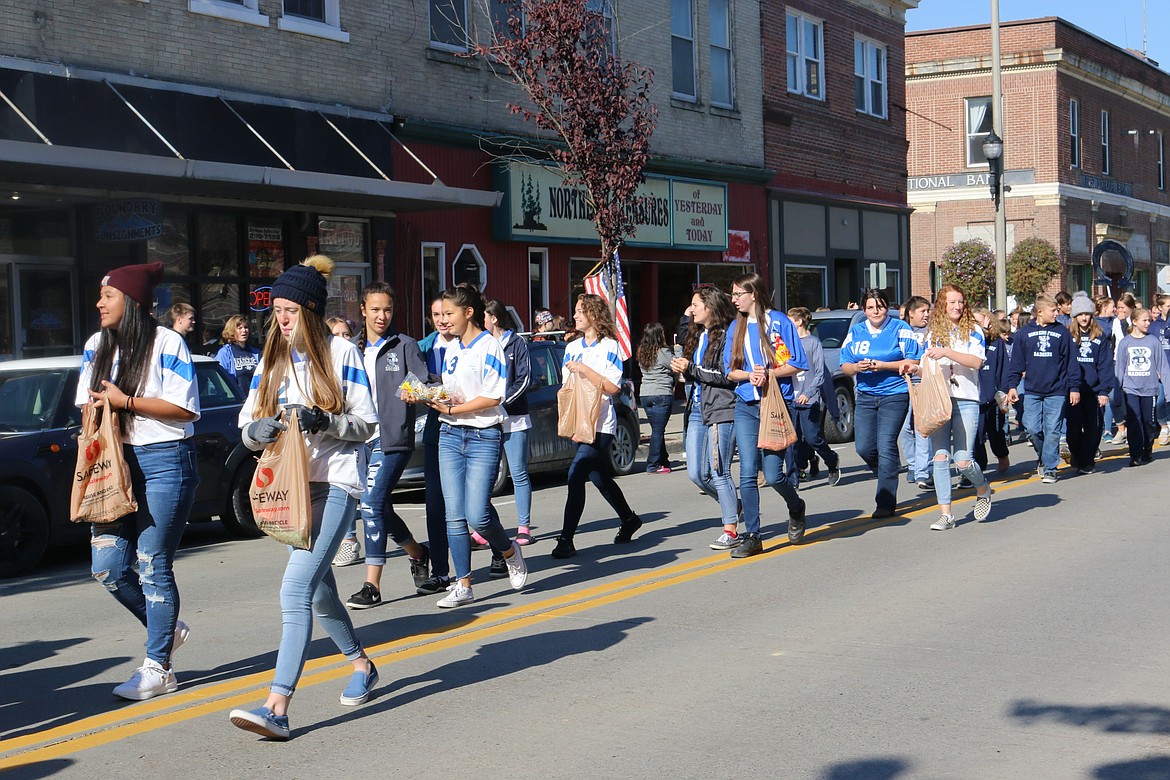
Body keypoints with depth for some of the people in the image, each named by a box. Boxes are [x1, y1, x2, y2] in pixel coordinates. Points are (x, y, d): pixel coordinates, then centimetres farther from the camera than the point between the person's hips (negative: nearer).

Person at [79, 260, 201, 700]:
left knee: (153, 568, -4)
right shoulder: (97, 346, 12)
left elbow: (186, 409, -11)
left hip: (164, 462, -6)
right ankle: (167, 628, 25)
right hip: (117, 463, 6)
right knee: (108, 567, 1)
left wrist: (125, 402, -14)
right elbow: (89, 403, 20)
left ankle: (158, 668, 6)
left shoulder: (166, 343, -7)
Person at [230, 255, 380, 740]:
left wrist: (325, 421, -20)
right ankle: (362, 667, 40)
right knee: (318, 589, 17)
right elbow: (247, 427, 11)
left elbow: (366, 424, -3)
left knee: (297, 587, -19)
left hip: (334, 484, -6)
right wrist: (259, 430, -12)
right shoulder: (272, 359, 12)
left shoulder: (341, 354, -3)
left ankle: (277, 707, -24)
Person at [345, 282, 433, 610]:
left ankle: (372, 586, -13)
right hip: (363, 439, 6)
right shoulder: (355, 349, 17)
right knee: (379, 508, 10)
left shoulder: (405, 346, 2)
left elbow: (424, 383, -5)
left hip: (393, 438, -6)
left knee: (372, 504, -16)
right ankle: (417, 553, 35)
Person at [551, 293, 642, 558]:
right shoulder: (572, 347, 15)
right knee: (599, 478, 15)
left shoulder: (608, 346, -4)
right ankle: (629, 520, 36)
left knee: (576, 475, -18)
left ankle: (566, 540, -20)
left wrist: (584, 369, -16)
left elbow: (612, 387, -12)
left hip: (600, 424, -7)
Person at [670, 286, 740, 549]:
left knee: (719, 473, -6)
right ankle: (733, 506, 28)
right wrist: (681, 368, 3)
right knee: (696, 473, 6)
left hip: (721, 411, -9)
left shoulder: (726, 335, -9)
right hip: (697, 409, 9)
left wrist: (692, 369, -15)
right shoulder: (696, 336, 18)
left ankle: (731, 531, 3)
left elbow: (727, 376, -17)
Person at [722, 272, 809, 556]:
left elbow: (798, 363, -3)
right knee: (748, 475, -2)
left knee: (773, 474, -6)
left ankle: (796, 509, 25)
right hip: (746, 407, 4)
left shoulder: (779, 321, -2)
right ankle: (751, 537, 3)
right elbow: (730, 370, 11)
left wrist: (769, 374, -16)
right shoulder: (736, 327, 12)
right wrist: (750, 375, -9)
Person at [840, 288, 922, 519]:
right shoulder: (855, 332, 12)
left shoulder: (901, 329, -2)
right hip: (866, 395, 5)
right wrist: (856, 367, -11)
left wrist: (883, 366, -17)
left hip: (895, 394, -5)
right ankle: (888, 477, 28)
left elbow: (914, 362, -6)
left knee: (886, 446, -10)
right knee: (863, 447, -1)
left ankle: (886, 502, -3)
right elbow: (845, 365, 12)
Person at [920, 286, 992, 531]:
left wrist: (946, 352, -20)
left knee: (963, 461, -8)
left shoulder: (973, 331, 3)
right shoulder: (933, 333, 15)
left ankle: (983, 490, 24)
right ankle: (946, 514, 1)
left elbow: (976, 362, -12)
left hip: (965, 400, -3)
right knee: (940, 458, -4)